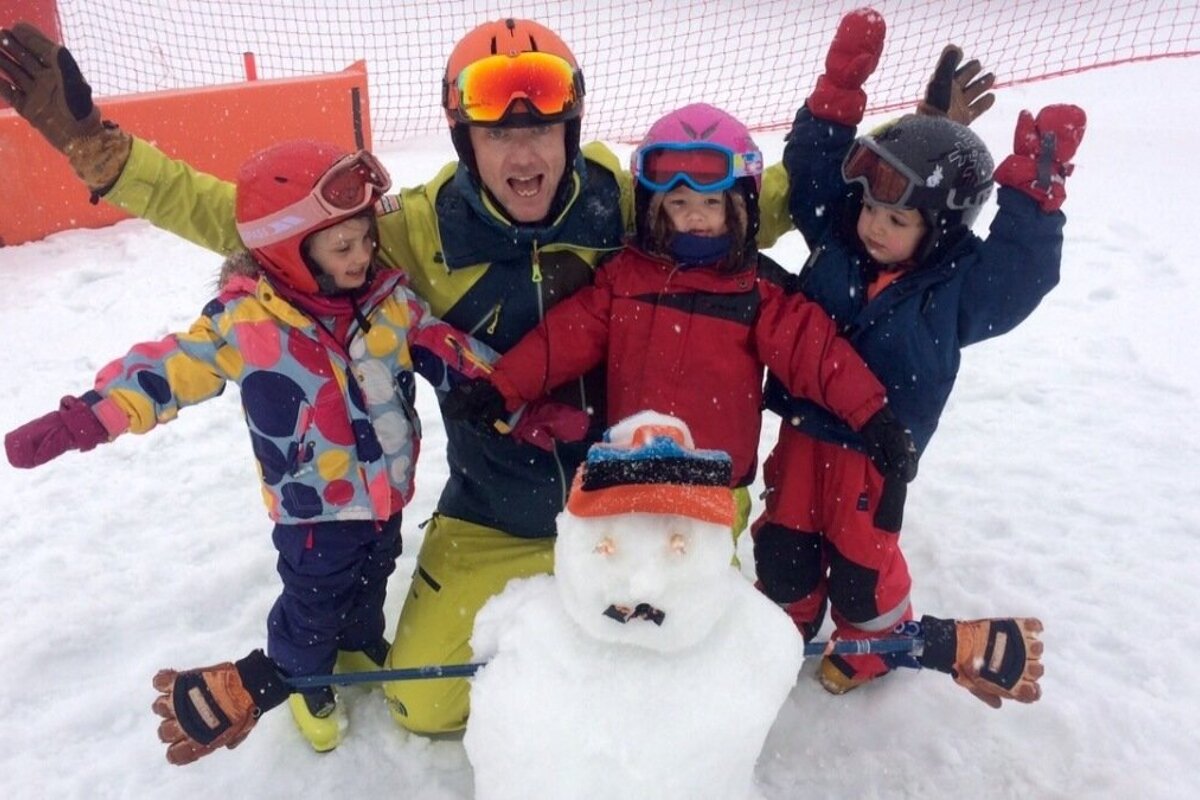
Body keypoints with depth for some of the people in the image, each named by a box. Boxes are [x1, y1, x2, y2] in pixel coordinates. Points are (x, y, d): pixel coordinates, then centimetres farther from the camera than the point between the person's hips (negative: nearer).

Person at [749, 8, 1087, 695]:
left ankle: (876, 642, 40)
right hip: (803, 429, 4)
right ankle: (789, 623, 42)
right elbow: (811, 170, -7)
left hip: (874, 450, -3)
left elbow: (1024, 267, -26)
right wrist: (840, 88, -17)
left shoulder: (960, 283, -14)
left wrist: (1034, 189, -33)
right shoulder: (834, 238, -7)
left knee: (860, 554, 11)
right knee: (784, 537, 16)